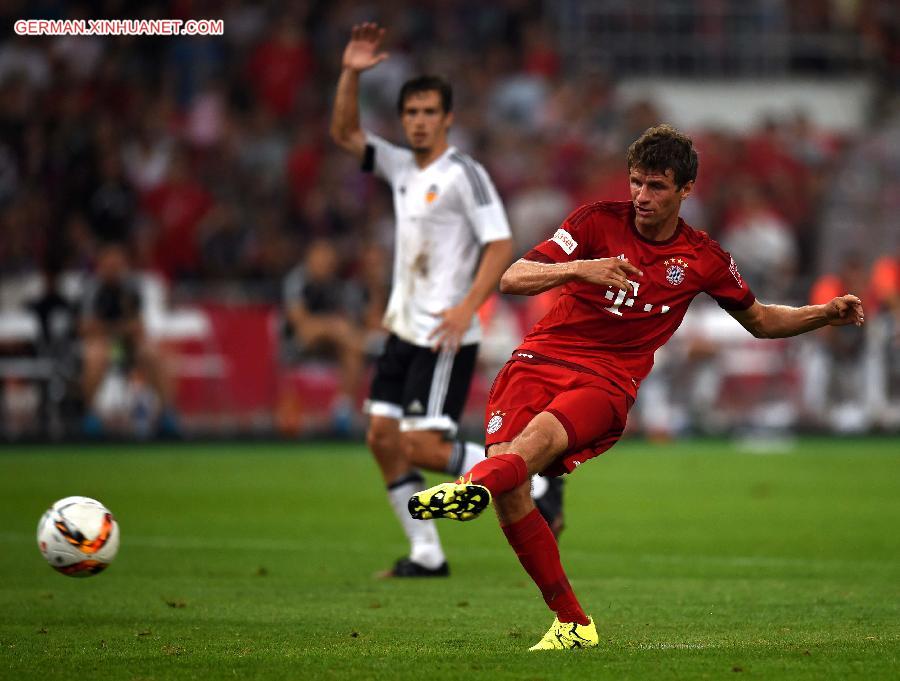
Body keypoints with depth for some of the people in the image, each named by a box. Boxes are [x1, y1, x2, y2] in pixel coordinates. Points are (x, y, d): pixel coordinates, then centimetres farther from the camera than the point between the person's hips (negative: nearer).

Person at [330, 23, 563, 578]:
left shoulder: (463, 175, -11)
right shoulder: (402, 167, 12)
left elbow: (500, 246, -16)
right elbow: (345, 134, 16)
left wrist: (467, 307, -25)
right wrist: (351, 74, 1)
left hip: (445, 338, -9)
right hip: (404, 330, 9)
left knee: (422, 446, -15)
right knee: (383, 437, 5)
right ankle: (426, 554, 12)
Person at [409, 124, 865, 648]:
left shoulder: (703, 260, 10)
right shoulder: (599, 221, 5)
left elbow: (761, 321, 27)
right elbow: (512, 279, -3)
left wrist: (826, 314, 10)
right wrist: (579, 269, -20)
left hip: (608, 381, -1)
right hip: (541, 359, 1)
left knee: (542, 434, -35)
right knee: (511, 493, -20)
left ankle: (476, 485, -69)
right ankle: (572, 622, -6)